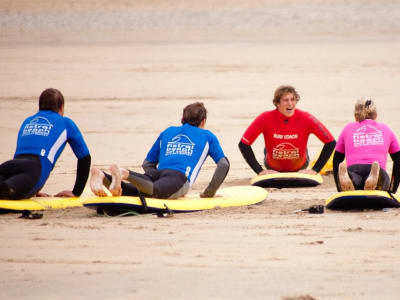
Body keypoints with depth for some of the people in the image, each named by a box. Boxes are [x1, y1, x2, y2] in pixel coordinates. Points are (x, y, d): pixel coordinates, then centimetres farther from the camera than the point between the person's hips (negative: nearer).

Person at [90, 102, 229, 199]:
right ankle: (124, 174, -60)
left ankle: (102, 176, -42)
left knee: (130, 190, -12)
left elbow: (147, 164, 36)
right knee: (155, 191, -34)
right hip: (179, 177, -5)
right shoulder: (207, 136, 28)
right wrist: (210, 192, 22)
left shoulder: (167, 132, 38)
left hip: (158, 173, 5)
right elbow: (224, 164, 19)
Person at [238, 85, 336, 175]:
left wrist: (315, 170, -24)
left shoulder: (306, 119, -28)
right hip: (273, 169, 0)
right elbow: (243, 144, -24)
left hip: (299, 169, 0)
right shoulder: (266, 118, -29)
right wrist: (259, 171, -26)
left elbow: (330, 142, -22)